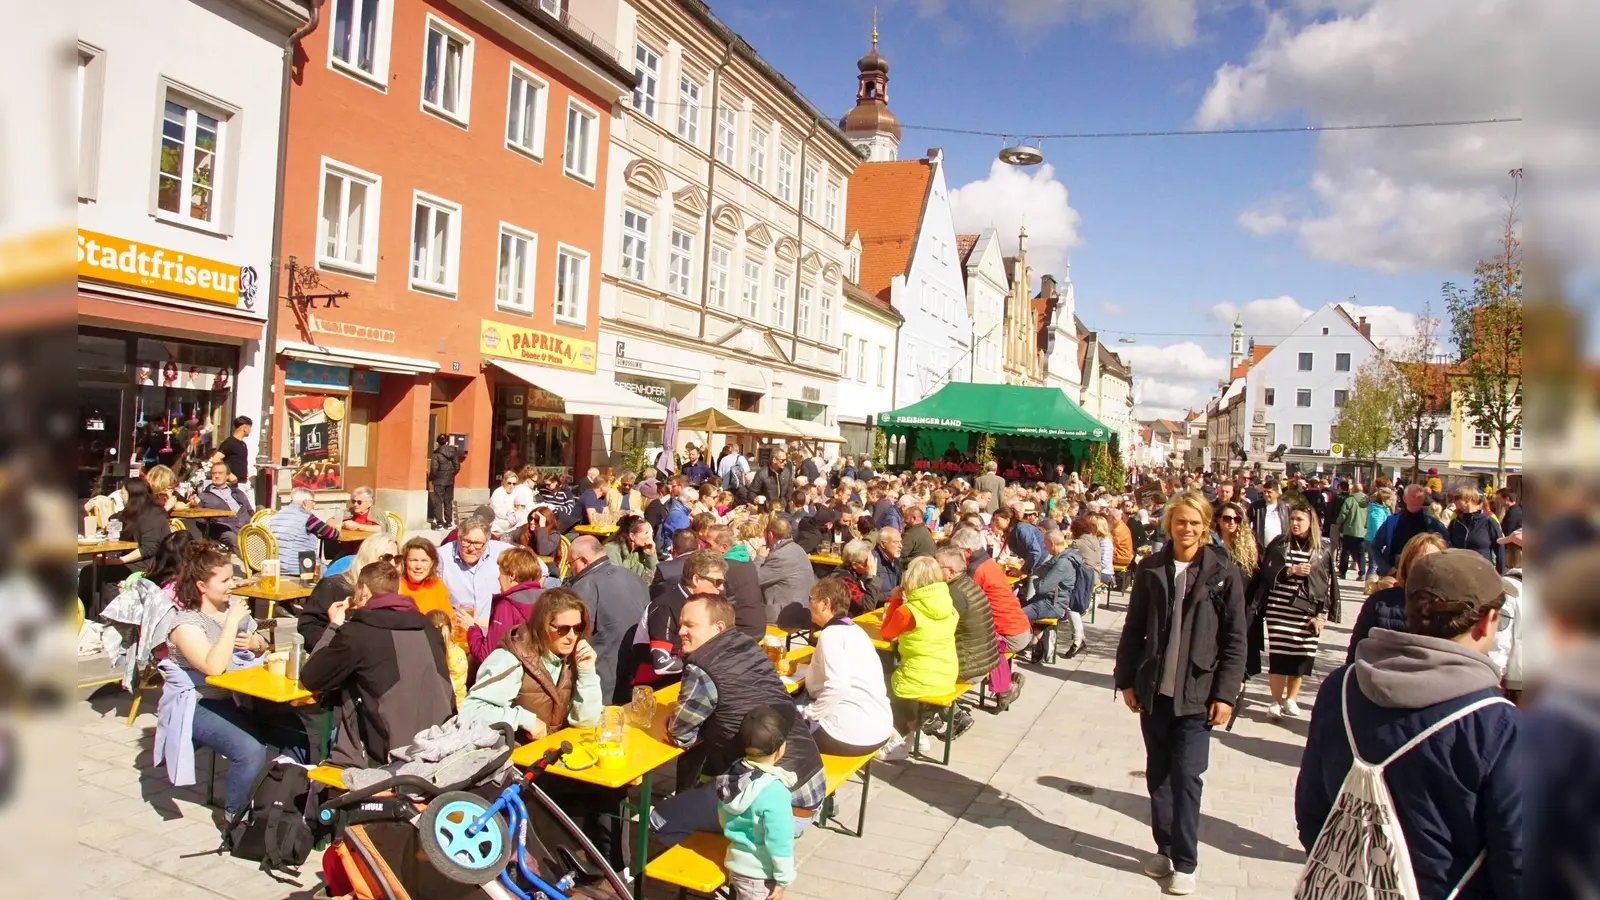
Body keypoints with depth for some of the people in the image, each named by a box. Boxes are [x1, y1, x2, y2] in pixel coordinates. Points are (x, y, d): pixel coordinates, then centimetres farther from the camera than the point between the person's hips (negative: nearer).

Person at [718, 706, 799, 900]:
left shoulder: (732, 773, -7)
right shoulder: (774, 791, -30)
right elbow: (779, 842, -24)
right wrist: (783, 878, -13)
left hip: (737, 863, 7)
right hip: (760, 873, -7)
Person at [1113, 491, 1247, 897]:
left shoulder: (1224, 572, -4)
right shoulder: (1150, 569, 2)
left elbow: (1234, 640, -3)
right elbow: (1133, 629, 6)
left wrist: (1225, 694, -7)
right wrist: (1126, 679, 4)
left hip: (1197, 692, -3)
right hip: (1153, 690, 3)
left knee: (1186, 776, -1)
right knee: (1158, 775, 12)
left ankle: (1185, 862, 12)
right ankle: (1165, 848, 27)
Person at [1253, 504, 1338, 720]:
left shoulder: (1324, 550, 6)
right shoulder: (1279, 544, 5)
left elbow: (1328, 584, 6)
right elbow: (1266, 573, -1)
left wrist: (1322, 613, -1)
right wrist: (1290, 571, -15)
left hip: (1308, 611, 1)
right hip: (1279, 609, -1)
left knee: (1302, 656, 0)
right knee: (1278, 654, -6)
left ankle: (1291, 699, 19)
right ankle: (1276, 702, 5)